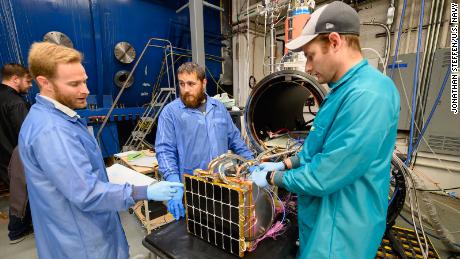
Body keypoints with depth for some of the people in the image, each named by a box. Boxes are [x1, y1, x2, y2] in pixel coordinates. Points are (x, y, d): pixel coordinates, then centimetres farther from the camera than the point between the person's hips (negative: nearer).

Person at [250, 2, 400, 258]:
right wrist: (284, 164, 5)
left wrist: (271, 177, -13)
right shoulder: (344, 89, 5)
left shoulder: (367, 95, -29)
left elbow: (321, 178, -29)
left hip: (340, 232, -8)